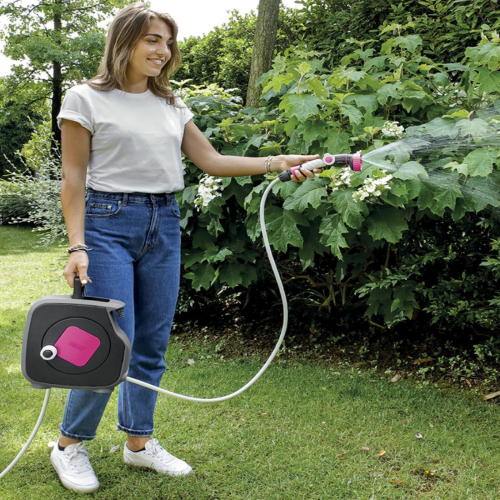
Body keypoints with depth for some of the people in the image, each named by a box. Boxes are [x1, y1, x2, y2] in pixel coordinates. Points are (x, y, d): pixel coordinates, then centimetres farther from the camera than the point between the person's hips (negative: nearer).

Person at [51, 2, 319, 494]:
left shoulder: (171, 106, 13)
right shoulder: (86, 99, -2)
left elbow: (210, 161, 11)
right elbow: (74, 177, -4)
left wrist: (275, 162, 1)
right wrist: (77, 246, -12)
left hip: (164, 224, 6)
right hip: (108, 222, -5)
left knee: (152, 343, 8)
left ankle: (139, 442, 24)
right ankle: (69, 444, 13)